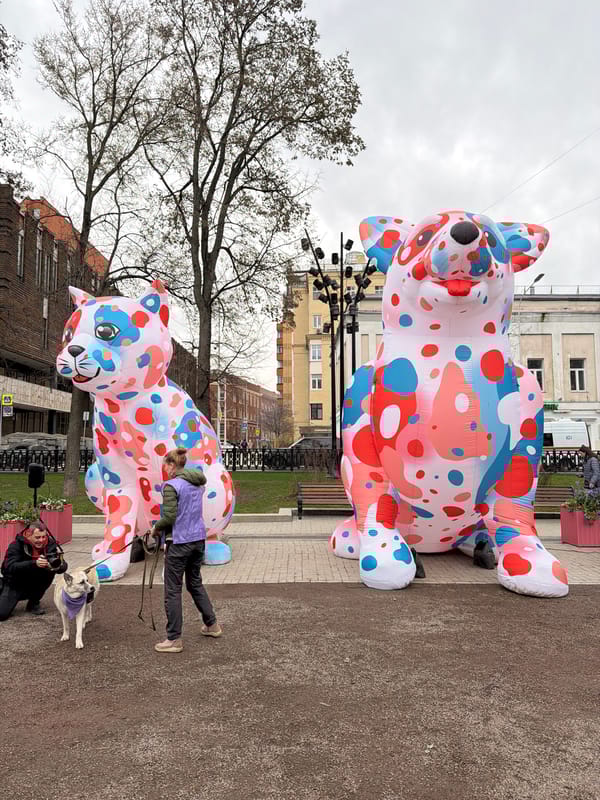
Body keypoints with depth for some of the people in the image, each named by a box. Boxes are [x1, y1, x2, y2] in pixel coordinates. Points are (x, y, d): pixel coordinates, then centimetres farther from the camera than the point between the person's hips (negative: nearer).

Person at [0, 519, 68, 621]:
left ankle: (33, 603, -3)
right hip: (15, 584, -3)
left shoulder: (50, 544, -13)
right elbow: (10, 567, -35)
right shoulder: (16, 545, -20)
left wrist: (59, 564, -41)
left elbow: (63, 567, -16)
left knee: (49, 571, -24)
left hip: (33, 585, 3)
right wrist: (34, 563, -48)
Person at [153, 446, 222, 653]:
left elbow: (169, 517, -20)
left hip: (180, 542, -8)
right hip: (199, 538, 8)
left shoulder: (171, 485, -16)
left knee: (173, 591, 4)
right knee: (195, 583, 23)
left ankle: (174, 639, 10)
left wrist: (157, 527, 0)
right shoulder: (198, 483, 8)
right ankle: (212, 625, 31)